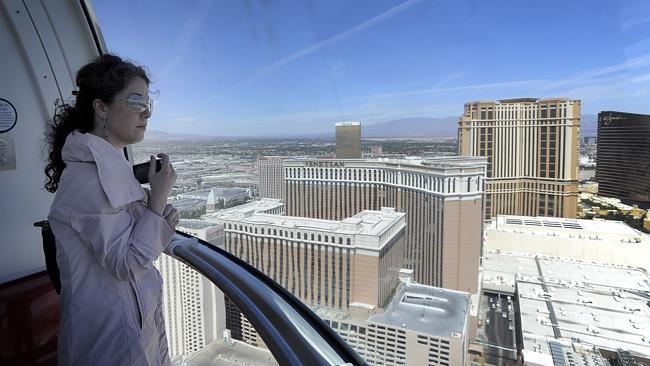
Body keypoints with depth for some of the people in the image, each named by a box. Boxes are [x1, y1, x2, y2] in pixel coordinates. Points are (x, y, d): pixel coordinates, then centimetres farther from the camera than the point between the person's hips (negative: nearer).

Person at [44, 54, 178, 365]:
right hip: (113, 325, -9)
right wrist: (159, 197, -21)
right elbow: (126, 262, -22)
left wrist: (161, 217, -6)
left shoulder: (111, 165, 6)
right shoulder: (87, 176, -23)